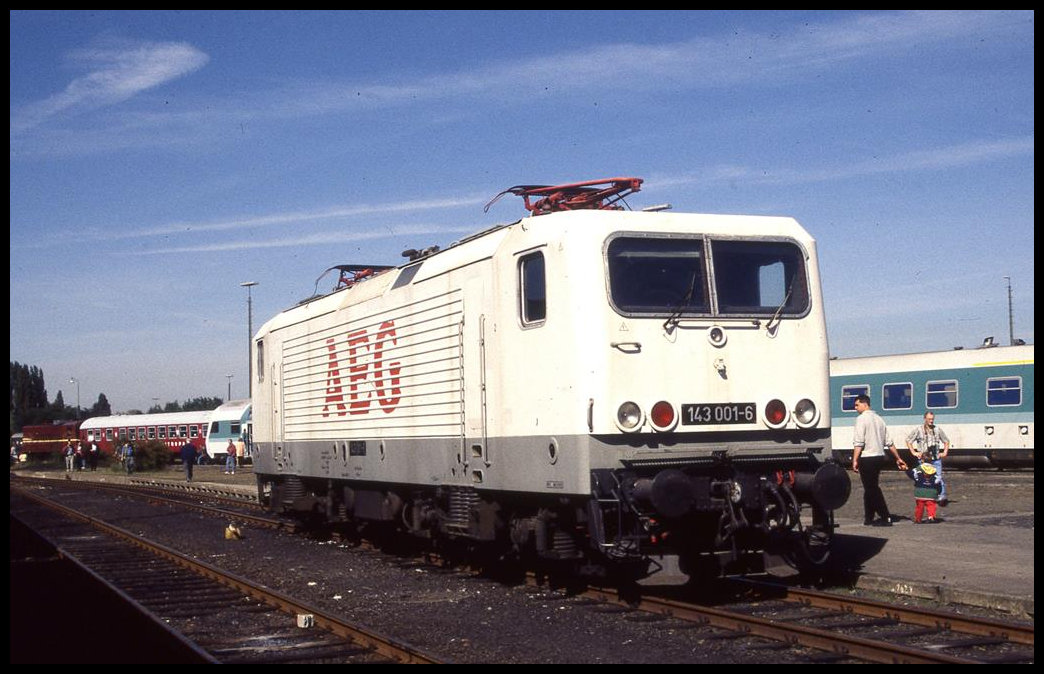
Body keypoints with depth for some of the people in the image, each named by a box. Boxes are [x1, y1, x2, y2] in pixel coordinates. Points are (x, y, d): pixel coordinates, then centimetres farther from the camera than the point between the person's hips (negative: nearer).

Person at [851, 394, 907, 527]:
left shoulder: (861, 419, -10)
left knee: (871, 489, -2)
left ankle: (886, 518, -5)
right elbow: (889, 442, 15)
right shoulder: (879, 419, 14)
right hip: (880, 456, 8)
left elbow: (858, 442, -18)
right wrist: (898, 458, 20)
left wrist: (855, 460, -18)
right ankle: (868, 519, 19)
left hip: (867, 458, -8)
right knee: (872, 488, 15)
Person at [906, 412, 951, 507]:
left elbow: (946, 441, 22)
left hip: (936, 459, 1)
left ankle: (942, 497, -13)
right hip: (923, 459, -1)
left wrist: (944, 453, 11)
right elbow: (908, 440, 6)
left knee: (939, 478, -11)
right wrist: (913, 452, -1)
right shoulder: (918, 430, 2)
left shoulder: (938, 430, 10)